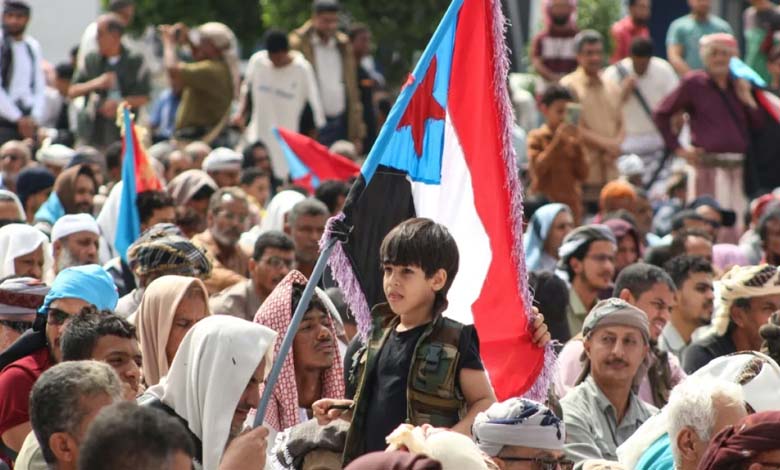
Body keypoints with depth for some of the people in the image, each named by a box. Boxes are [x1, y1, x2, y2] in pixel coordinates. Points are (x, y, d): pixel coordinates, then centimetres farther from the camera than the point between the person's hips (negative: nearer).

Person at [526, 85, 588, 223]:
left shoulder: (572, 136, 8)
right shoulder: (536, 137, 2)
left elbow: (583, 175, 7)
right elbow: (537, 169, -13)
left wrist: (577, 148, -7)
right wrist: (555, 141, -15)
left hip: (571, 205, 3)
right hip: (544, 202, -3)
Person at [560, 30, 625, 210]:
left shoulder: (612, 89, 18)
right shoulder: (569, 85, -1)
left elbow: (621, 125, 18)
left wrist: (616, 144, -5)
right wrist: (604, 143, -12)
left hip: (610, 173, 5)